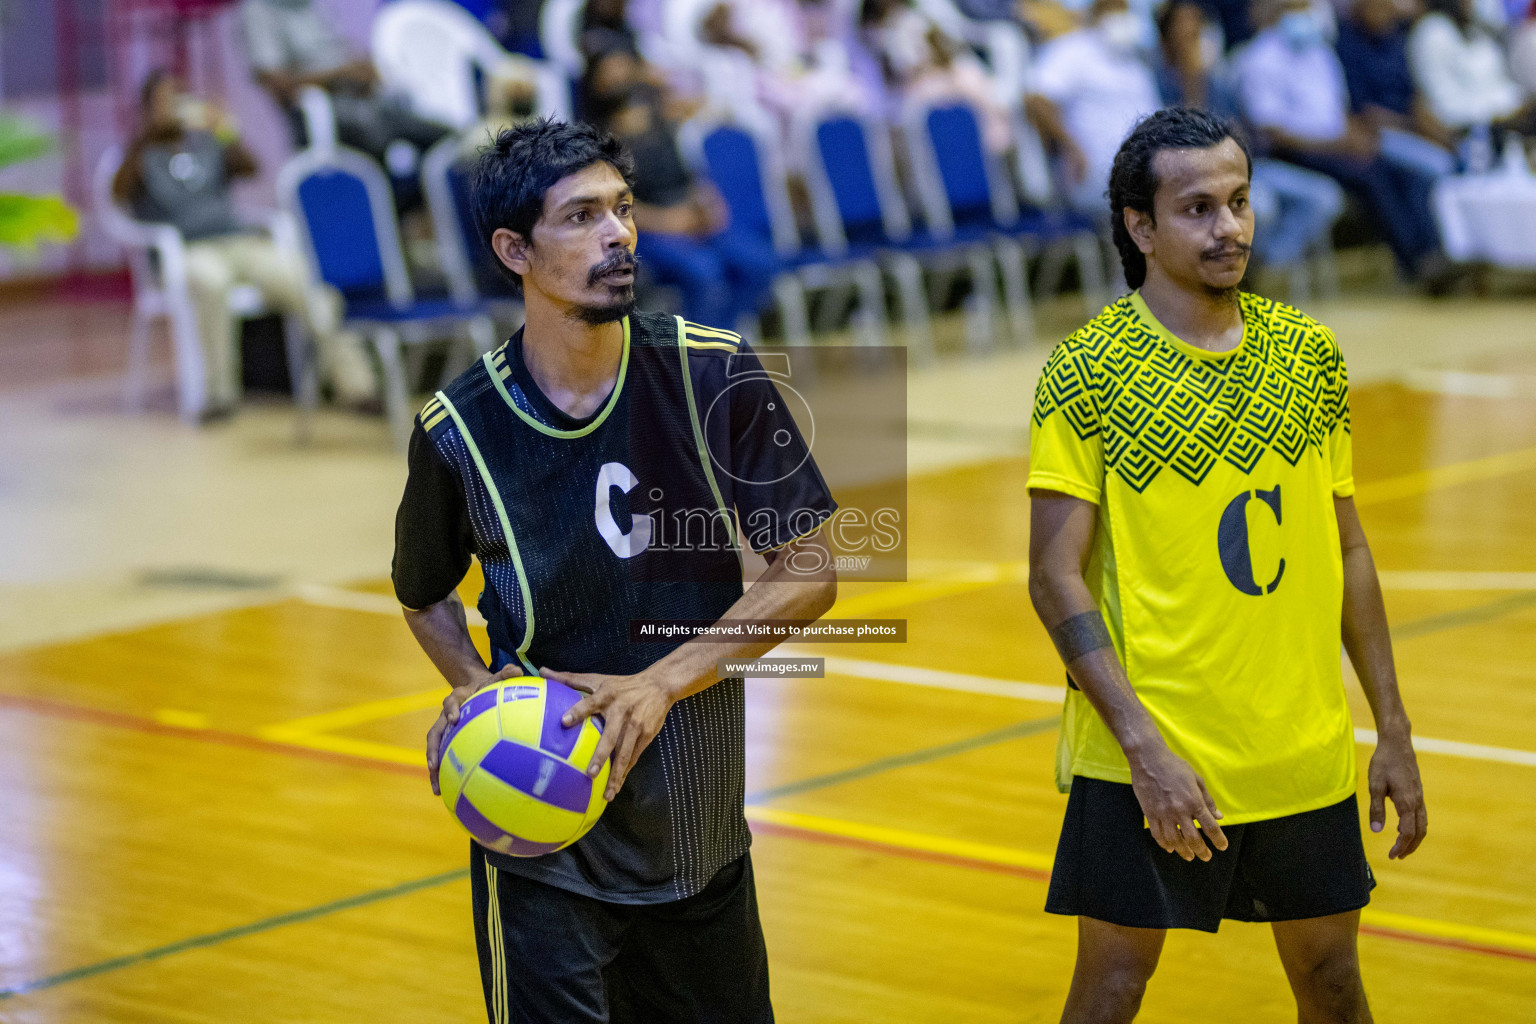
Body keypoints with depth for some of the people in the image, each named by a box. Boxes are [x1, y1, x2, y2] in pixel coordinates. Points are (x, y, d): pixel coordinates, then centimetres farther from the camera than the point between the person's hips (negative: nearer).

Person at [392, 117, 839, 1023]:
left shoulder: (715, 376, -8)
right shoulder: (459, 430, -9)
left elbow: (810, 574, -6)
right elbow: (426, 596, 10)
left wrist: (660, 685, -16)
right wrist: (474, 687, -11)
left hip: (704, 836, 2)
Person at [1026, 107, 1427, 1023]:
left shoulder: (1309, 354, 5)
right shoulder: (1088, 372, -10)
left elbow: (1348, 550, 11)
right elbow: (1056, 578, -12)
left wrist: (1393, 730, 9)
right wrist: (1145, 746, -19)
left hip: (1306, 752, 5)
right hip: (1148, 757, -4)